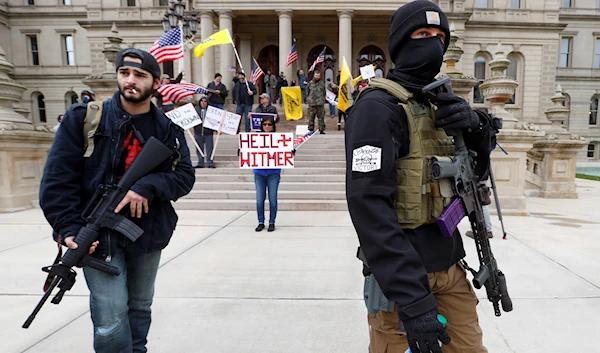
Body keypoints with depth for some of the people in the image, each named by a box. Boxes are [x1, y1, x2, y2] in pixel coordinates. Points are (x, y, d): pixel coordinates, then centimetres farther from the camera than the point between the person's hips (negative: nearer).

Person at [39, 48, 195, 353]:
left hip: (148, 233, 3)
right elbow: (58, 178, -7)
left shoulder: (168, 128, 1)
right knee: (111, 319, -6)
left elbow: (185, 176, -4)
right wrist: (69, 228, -16)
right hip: (99, 234, -2)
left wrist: (149, 186, -21)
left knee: (140, 308, 18)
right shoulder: (83, 118, -5)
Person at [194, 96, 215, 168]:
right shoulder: (195, 109, 4)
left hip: (208, 133, -2)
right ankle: (200, 163, 18)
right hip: (198, 133, 2)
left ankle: (210, 163, 11)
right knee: (199, 149, 9)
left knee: (209, 149, 3)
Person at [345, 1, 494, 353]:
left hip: (450, 267, 8)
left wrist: (477, 127, -9)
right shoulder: (378, 106, -15)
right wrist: (412, 296, -27)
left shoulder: (439, 103, 11)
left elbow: (475, 171, 13)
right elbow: (368, 203, -25)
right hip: (404, 278, -7)